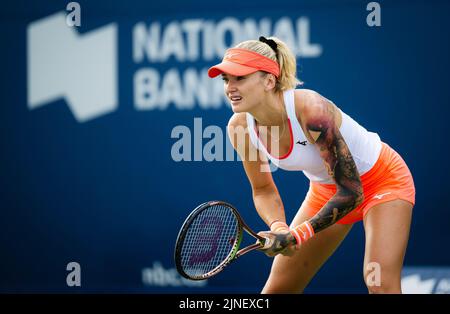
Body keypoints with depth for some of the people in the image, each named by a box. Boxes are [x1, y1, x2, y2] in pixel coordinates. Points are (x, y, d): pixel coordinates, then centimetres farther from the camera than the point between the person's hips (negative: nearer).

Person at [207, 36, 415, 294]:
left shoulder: (311, 109, -36)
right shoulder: (240, 127, -18)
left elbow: (350, 192, -32)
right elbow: (264, 190, -1)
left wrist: (297, 236, -35)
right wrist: (278, 228, -21)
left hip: (383, 178, -6)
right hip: (326, 190, 6)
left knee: (380, 284, -25)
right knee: (276, 290, 4)